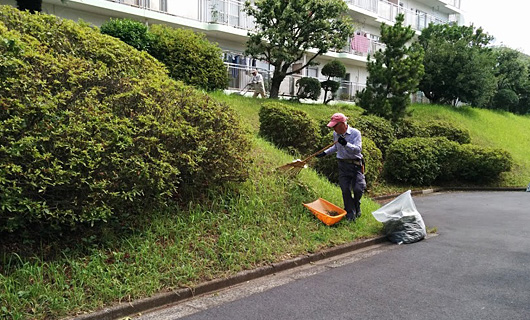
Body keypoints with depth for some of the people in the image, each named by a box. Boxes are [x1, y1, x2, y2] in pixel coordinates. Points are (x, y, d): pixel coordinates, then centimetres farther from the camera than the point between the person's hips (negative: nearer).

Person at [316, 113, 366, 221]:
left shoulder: (355, 133, -11)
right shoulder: (336, 134, 6)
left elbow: (358, 149, -22)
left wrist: (346, 144, -35)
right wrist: (325, 153, 22)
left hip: (356, 164, -4)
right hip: (343, 165, 4)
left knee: (358, 188, -8)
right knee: (345, 189, 0)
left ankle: (356, 206, 23)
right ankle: (350, 213, 12)